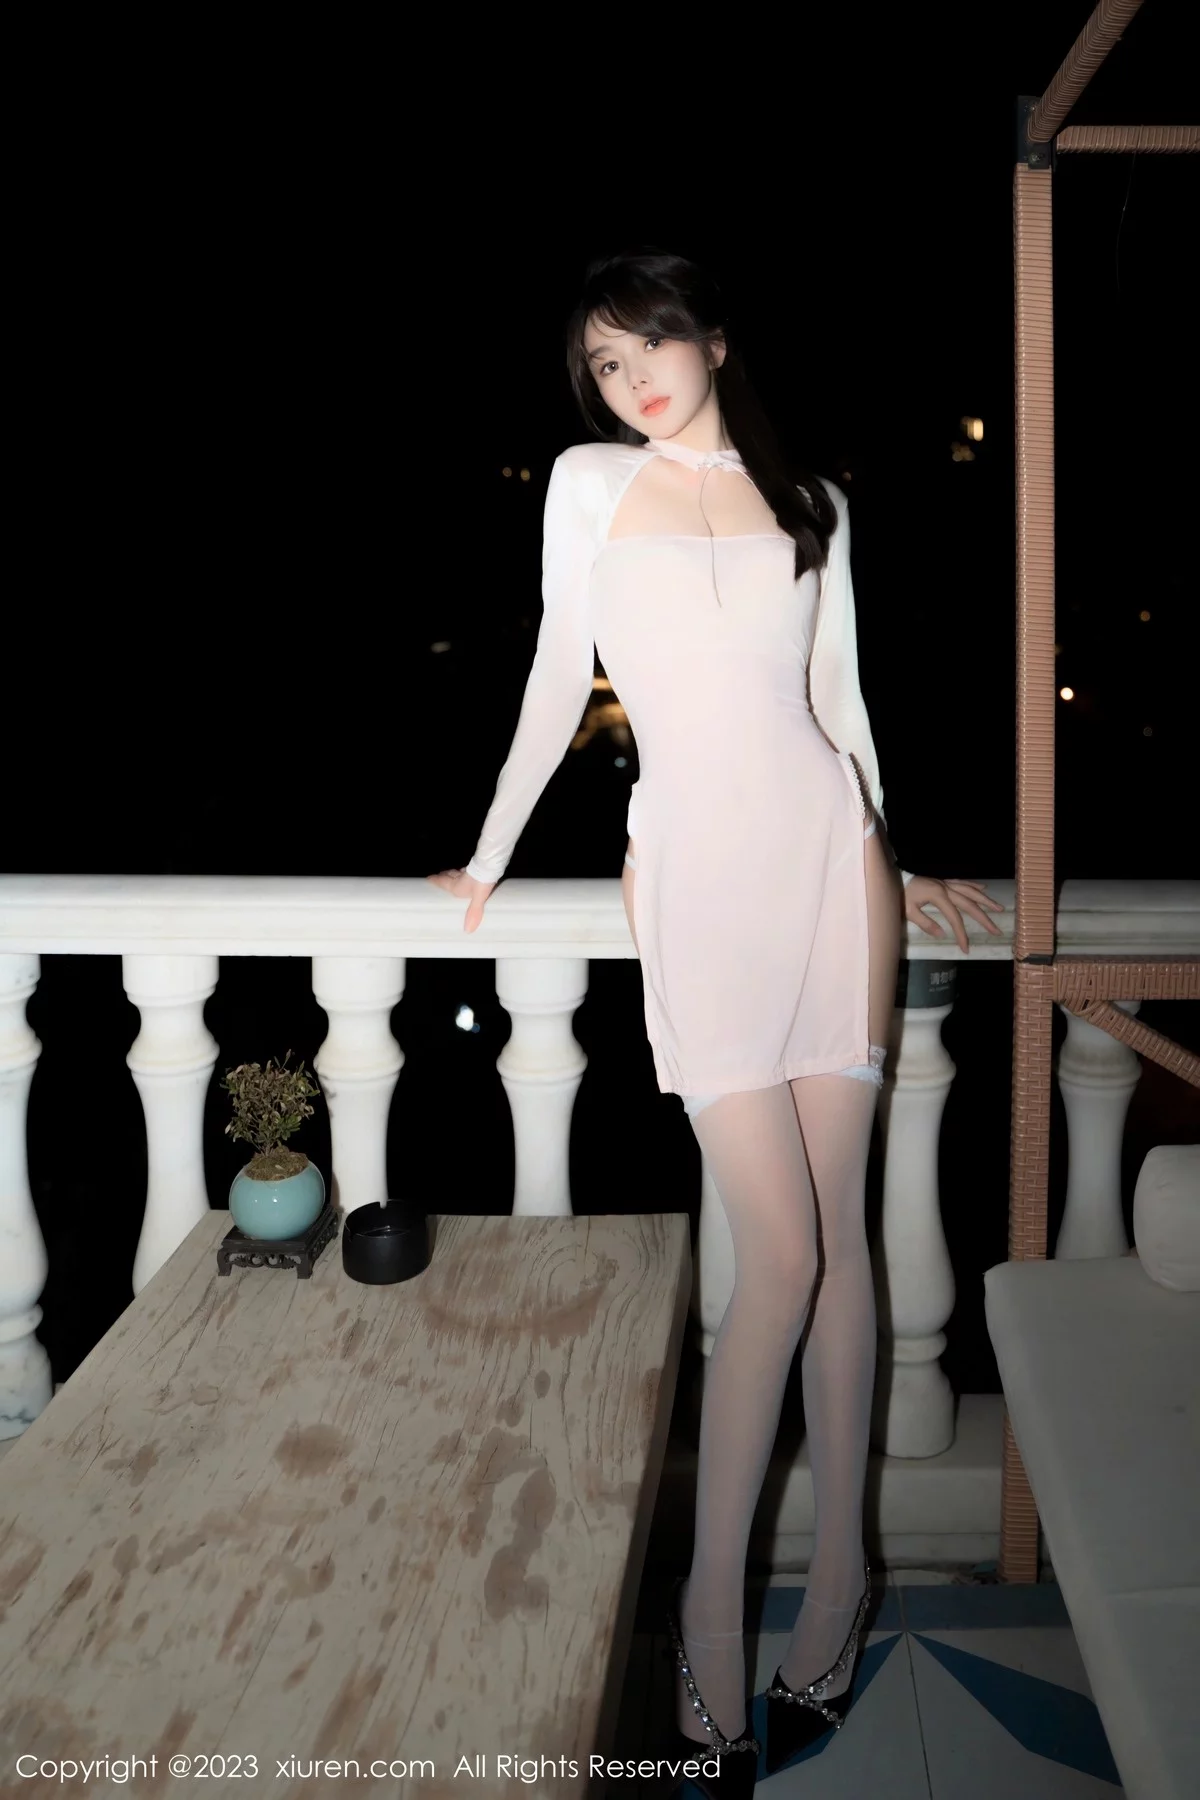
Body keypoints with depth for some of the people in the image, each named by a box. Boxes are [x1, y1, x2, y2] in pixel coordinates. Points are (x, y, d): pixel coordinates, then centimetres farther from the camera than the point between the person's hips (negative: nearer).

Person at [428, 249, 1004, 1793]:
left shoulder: (815, 507, 15)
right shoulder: (590, 484, 10)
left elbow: (840, 698, 18)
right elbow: (558, 681, 13)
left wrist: (896, 866, 16)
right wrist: (487, 860, 16)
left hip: (826, 852, 3)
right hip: (693, 869, -2)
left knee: (838, 1228, 3)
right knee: (779, 1251, -9)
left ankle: (841, 1561, 16)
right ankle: (712, 1596, 5)